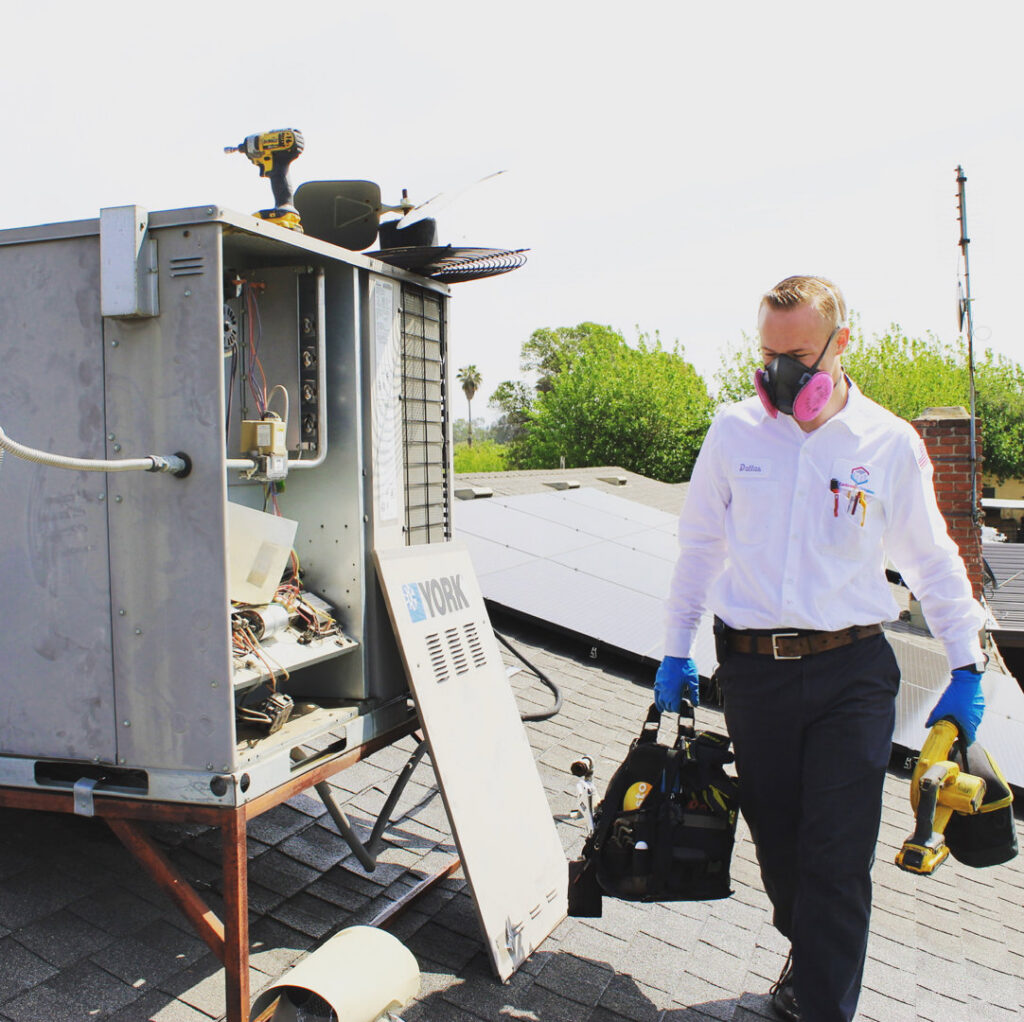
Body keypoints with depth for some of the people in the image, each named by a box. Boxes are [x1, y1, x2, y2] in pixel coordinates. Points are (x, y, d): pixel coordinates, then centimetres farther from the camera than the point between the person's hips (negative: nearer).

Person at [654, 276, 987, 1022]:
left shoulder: (890, 443, -1)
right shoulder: (734, 432, 2)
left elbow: (933, 561, 10)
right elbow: (700, 546, 11)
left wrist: (967, 667, 9)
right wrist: (677, 651, 10)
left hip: (852, 673, -1)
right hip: (753, 671, 2)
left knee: (838, 855, -3)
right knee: (776, 839, 12)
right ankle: (810, 954, 38)